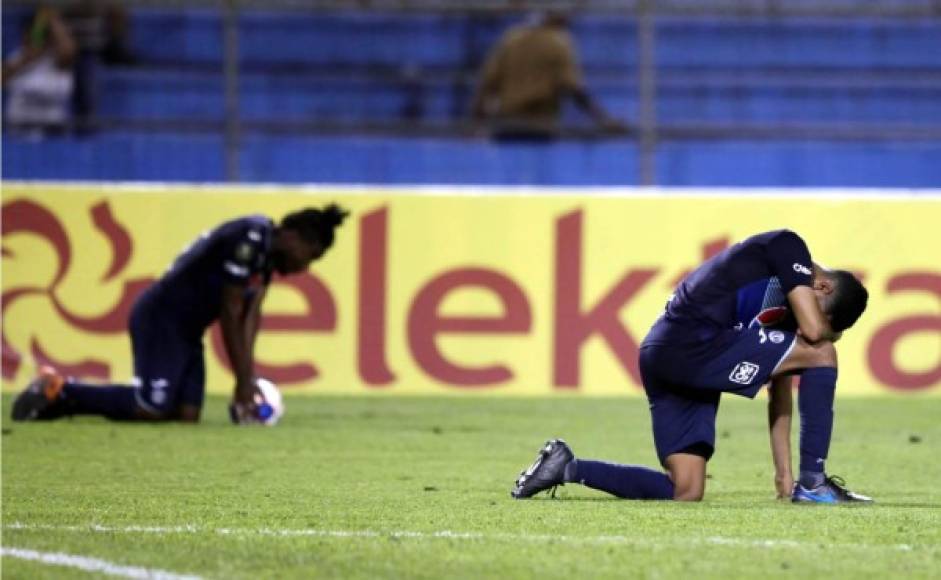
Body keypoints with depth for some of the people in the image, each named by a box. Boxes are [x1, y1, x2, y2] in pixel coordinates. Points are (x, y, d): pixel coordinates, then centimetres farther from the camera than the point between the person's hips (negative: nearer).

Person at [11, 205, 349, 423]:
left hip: (186, 331, 10)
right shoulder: (250, 239, -20)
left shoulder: (268, 252, 11)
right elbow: (230, 315, -19)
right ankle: (57, 390, -5)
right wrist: (243, 381, -13)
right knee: (153, 411, -21)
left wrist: (247, 379, -7)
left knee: (187, 415, -1)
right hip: (160, 320, -10)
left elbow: (250, 315, 4)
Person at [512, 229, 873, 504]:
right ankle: (813, 482, -6)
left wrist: (784, 474, 19)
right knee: (821, 354, -7)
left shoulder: (788, 305, 22)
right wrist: (829, 329, 9)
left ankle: (567, 467, 10)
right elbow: (813, 329, -15)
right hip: (691, 344, -9)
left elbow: (780, 394, 23)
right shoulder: (786, 247, -2)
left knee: (685, 493, 6)